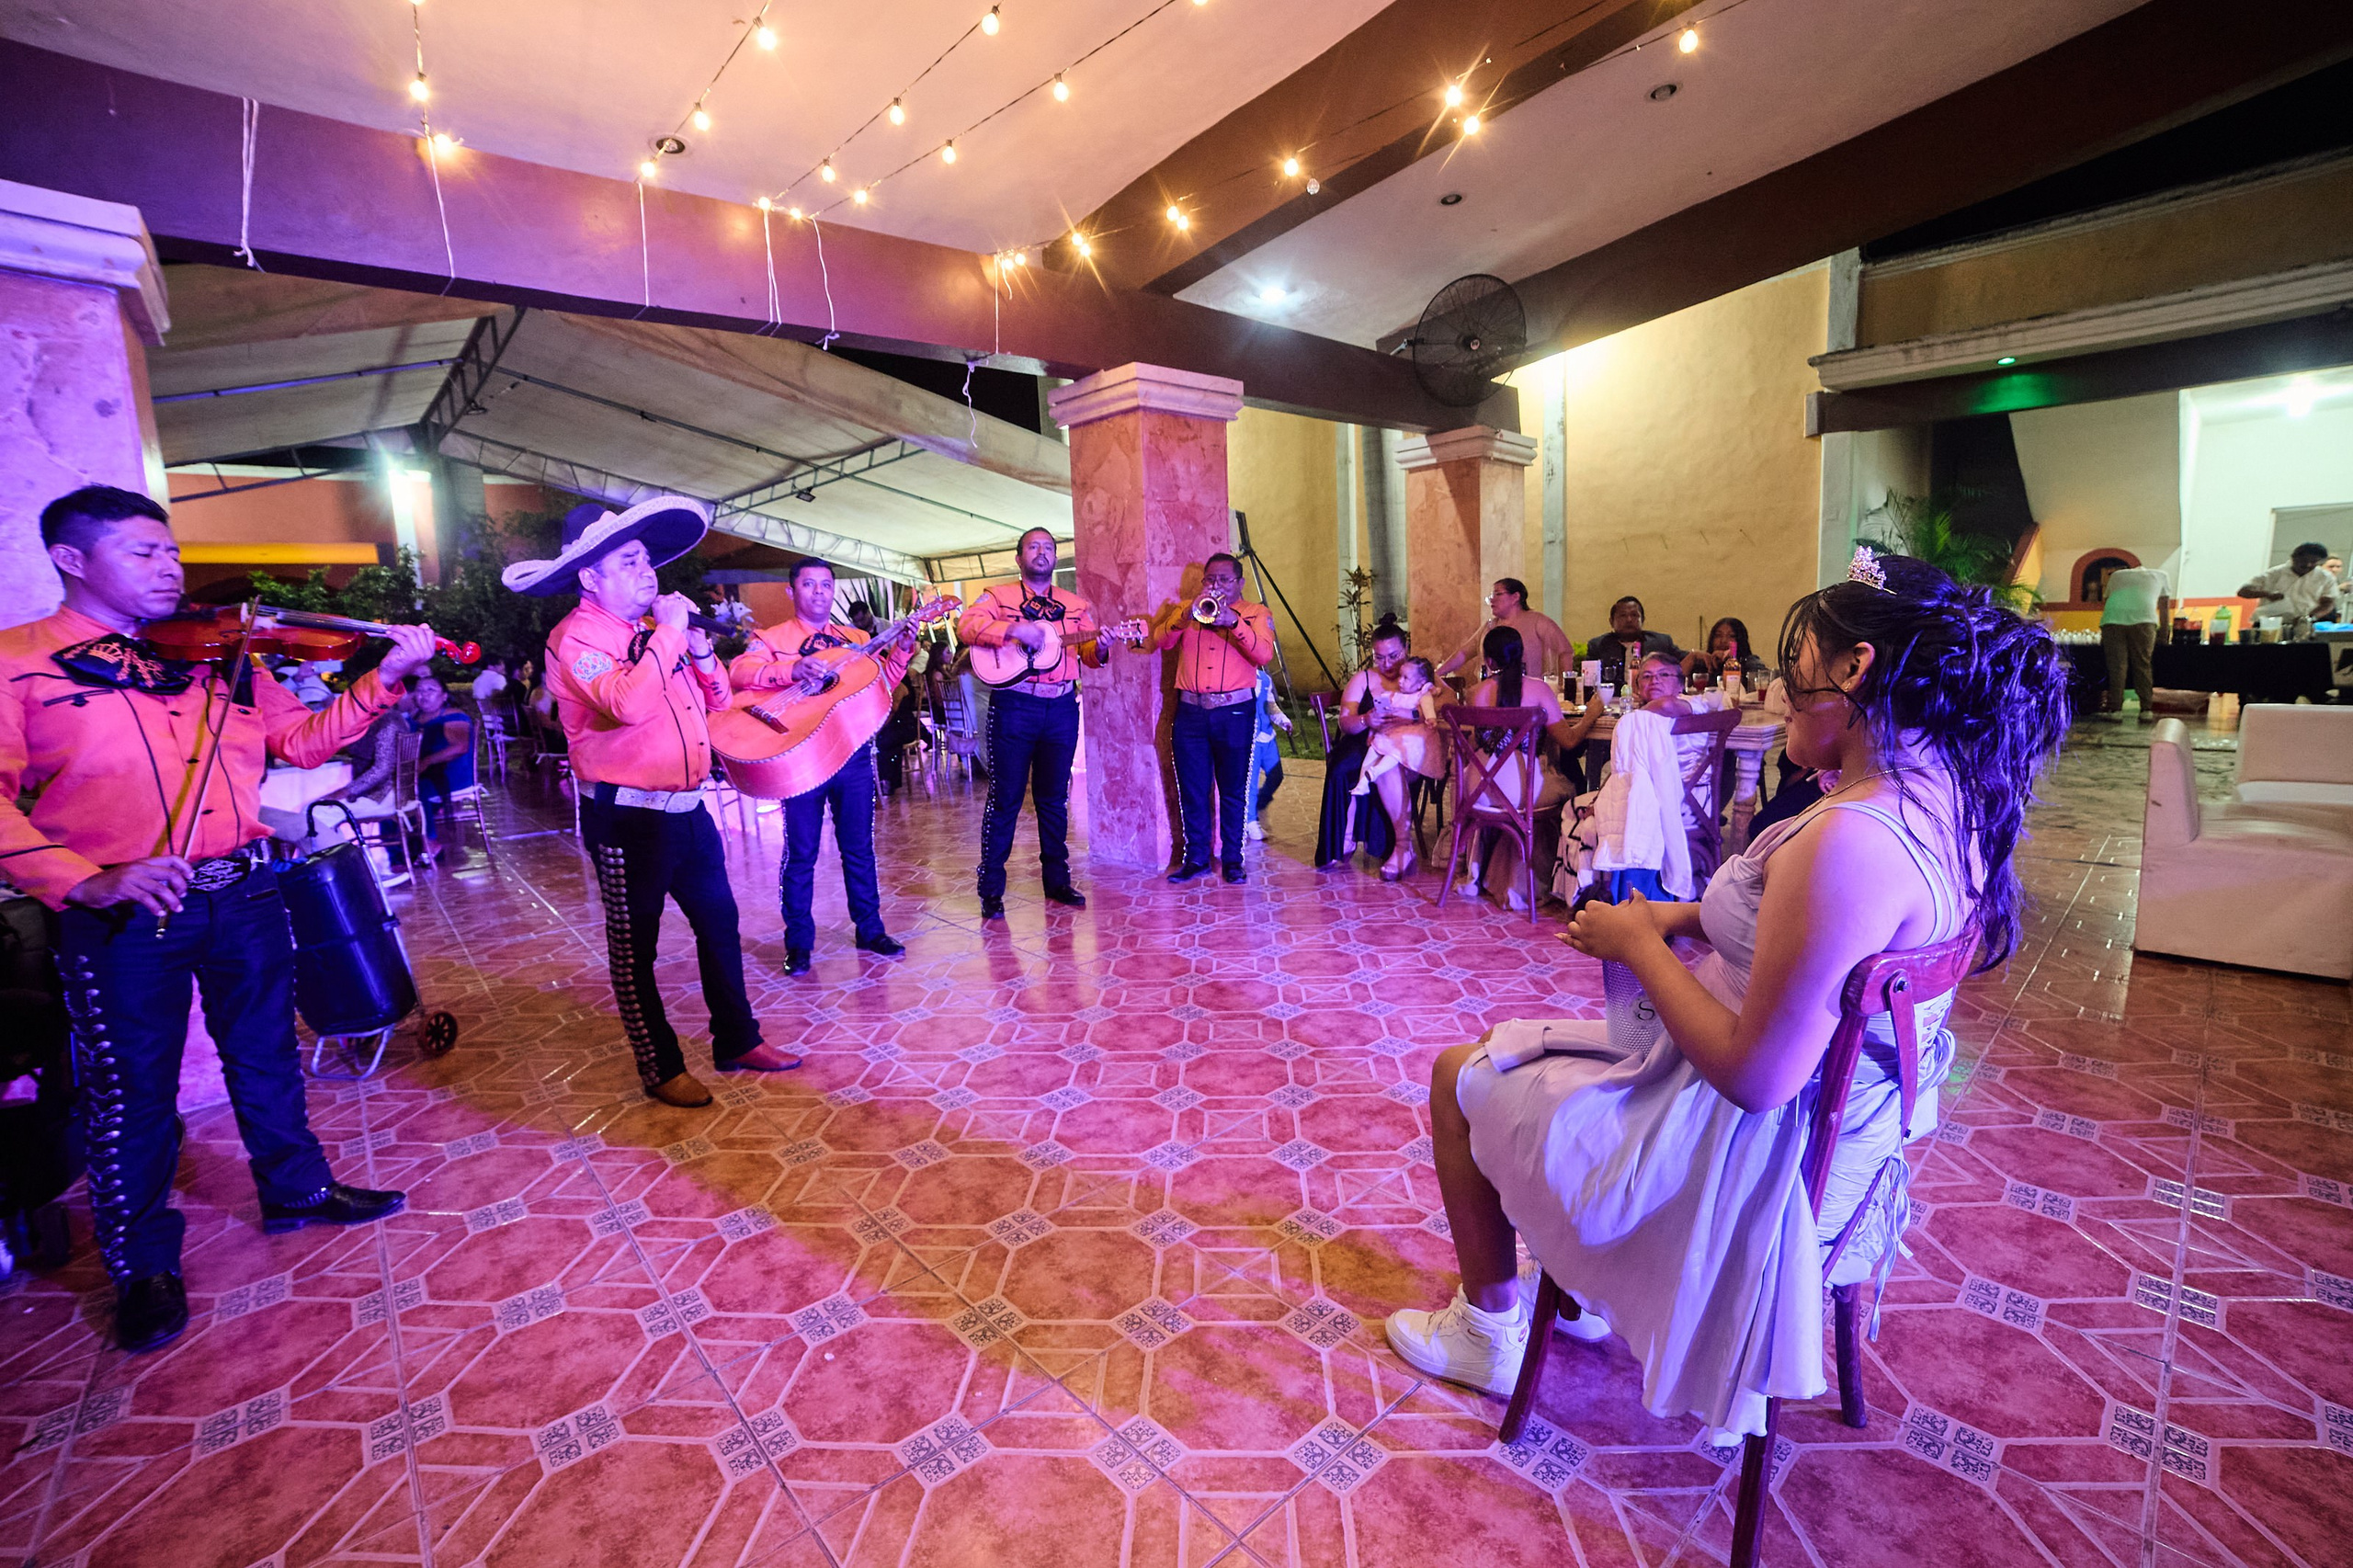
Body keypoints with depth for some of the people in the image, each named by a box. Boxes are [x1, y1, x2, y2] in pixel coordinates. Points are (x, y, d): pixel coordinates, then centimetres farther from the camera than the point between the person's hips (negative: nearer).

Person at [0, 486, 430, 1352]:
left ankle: (298, 1188, 37)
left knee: (267, 1056, 18)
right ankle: (144, 1263, 27)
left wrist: (382, 680, -5)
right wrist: (83, 881, -25)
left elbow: (300, 738, 8)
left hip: (243, 895, 4)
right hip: (122, 917, -4)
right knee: (134, 1092, 9)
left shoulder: (217, 657, 9)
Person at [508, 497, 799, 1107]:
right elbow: (628, 702, -31)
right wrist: (668, 633, -22)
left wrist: (699, 648, -1)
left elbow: (714, 700, 17)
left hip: (686, 808, 8)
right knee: (634, 950, 6)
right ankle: (661, 1069, 19)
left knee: (719, 924, 13)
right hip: (628, 819, -8)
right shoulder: (575, 637, -12)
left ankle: (737, 1042, 27)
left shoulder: (653, 632, 12)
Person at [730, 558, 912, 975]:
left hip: (853, 753, 3)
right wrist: (791, 670, -33)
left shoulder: (856, 639, 15)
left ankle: (869, 930, 20)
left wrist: (901, 652, -8)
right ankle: (799, 942, 14)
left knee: (859, 847, 10)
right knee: (800, 852, 3)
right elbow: (739, 671, -17)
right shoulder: (772, 638, 2)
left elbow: (879, 685, 8)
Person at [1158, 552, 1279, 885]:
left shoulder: (1255, 613, 8)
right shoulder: (1185, 610, 15)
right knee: (1192, 791, 5)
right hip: (1191, 711, 2)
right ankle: (1195, 858, 16)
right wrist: (1187, 615, -18)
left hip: (1235, 712, -2)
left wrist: (1233, 622, -22)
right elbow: (1161, 641, -3)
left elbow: (1264, 655, -10)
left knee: (1232, 792, 4)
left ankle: (1232, 859, 14)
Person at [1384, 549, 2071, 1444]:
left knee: (1462, 1079, 9)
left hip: (1750, 1158, -9)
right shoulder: (1947, 808, -4)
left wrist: (1639, 943, -19)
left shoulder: (1849, 840, -35)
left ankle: (1489, 1334, 30)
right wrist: (1679, 918, -1)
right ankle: (1583, 1290, 44)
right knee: (1544, 1047, 30)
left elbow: (1754, 1077, -32)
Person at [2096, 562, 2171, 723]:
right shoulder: (2160, 575, 30)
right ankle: (2146, 710, 3)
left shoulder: (2116, 575, 32)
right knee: (2143, 665, 5)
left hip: (2112, 619, 1)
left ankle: (2116, 710, -4)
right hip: (2144, 619, 0)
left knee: (2116, 666, -1)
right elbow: (2165, 609, 32)